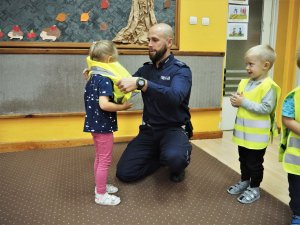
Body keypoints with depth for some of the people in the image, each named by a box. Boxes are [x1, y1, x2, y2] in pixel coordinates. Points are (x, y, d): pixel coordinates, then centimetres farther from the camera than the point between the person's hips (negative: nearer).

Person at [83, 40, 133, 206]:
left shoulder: (92, 77, 8)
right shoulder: (105, 79, -21)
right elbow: (104, 104, -30)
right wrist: (122, 106, -20)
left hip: (95, 124, 10)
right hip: (103, 126, -10)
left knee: (99, 158, 22)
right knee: (105, 161, 3)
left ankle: (100, 186, 37)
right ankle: (101, 195, 14)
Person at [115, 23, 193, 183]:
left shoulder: (181, 70, -11)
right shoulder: (146, 69, 7)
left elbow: (175, 97, -31)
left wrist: (141, 83, -41)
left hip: (174, 129, -5)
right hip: (149, 129, 5)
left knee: (174, 157, -37)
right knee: (124, 173, -5)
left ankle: (180, 160, 3)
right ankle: (162, 156, 19)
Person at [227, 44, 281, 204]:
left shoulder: (269, 86, -18)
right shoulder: (244, 82, 5)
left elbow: (266, 109, -25)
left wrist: (244, 102, -24)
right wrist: (235, 101, -9)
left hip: (257, 134, -7)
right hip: (243, 131, 7)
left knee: (254, 163, 8)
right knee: (243, 160, 21)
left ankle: (255, 189, 24)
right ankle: (244, 182, 39)